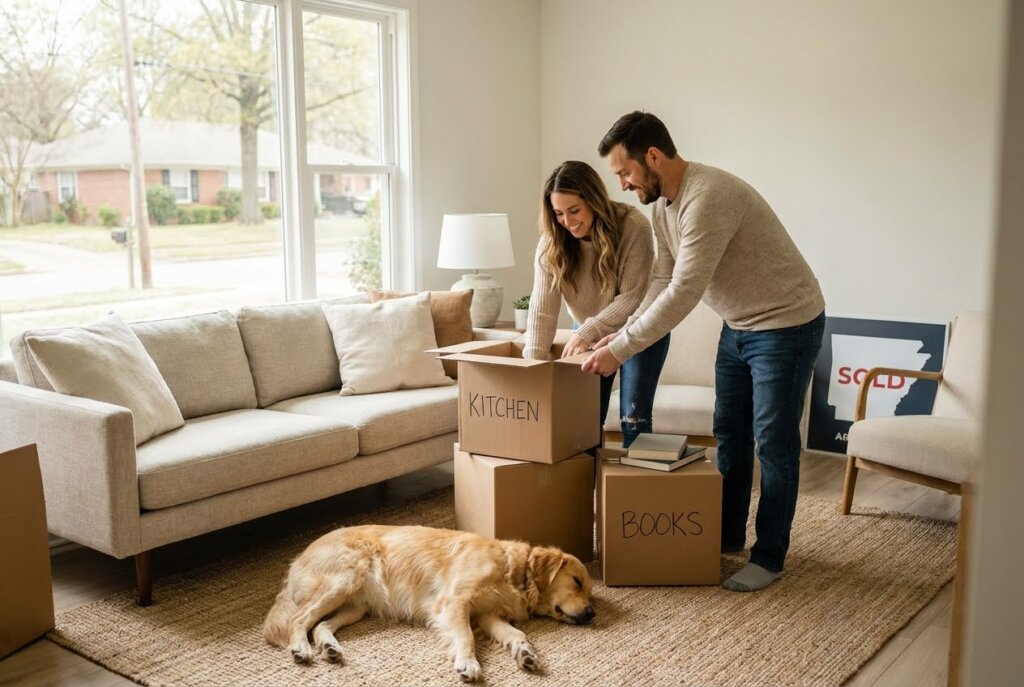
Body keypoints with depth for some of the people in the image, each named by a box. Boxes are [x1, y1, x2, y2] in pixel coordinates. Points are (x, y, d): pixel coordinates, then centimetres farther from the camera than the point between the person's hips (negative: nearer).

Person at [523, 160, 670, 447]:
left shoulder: (633, 226, -27)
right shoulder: (551, 243, -17)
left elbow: (632, 297, -27)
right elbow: (542, 310, -22)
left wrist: (586, 332, -36)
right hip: (589, 334, 3)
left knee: (634, 418, -6)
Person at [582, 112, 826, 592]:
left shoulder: (708, 197, -30)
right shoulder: (663, 206, 1)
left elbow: (684, 293, -34)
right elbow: (663, 282, 7)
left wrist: (620, 350, -30)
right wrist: (624, 334, -6)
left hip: (787, 323, -9)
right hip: (739, 325, 9)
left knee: (773, 442, -1)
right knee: (728, 433, 15)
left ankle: (769, 557, 12)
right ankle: (728, 534, 30)